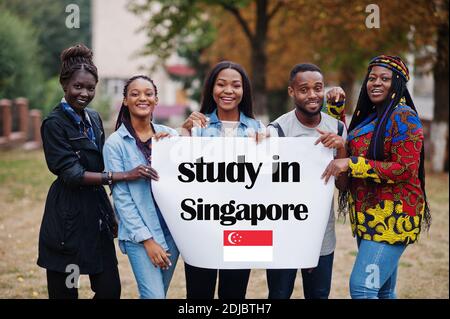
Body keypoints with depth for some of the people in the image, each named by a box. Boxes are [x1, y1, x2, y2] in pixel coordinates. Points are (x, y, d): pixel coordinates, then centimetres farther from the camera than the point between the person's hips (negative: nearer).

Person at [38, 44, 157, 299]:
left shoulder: (94, 118, 12)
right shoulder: (54, 123, -10)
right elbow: (72, 174, -17)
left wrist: (110, 215, 17)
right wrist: (124, 176, -22)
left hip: (97, 209, 7)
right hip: (68, 217, -7)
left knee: (110, 289, 3)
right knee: (65, 291, 0)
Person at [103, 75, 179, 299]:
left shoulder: (169, 135, 7)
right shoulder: (115, 143, -4)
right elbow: (121, 197, -7)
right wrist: (147, 239, -12)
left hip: (172, 228, 4)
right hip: (138, 232, -4)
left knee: (160, 292, 11)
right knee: (154, 295, -12)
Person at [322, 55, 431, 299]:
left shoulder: (403, 116, -10)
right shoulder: (368, 116, 15)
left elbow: (406, 169, -18)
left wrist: (351, 164, -21)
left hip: (392, 216, -9)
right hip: (368, 215, 9)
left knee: (361, 287, -18)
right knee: (383, 291, 14)